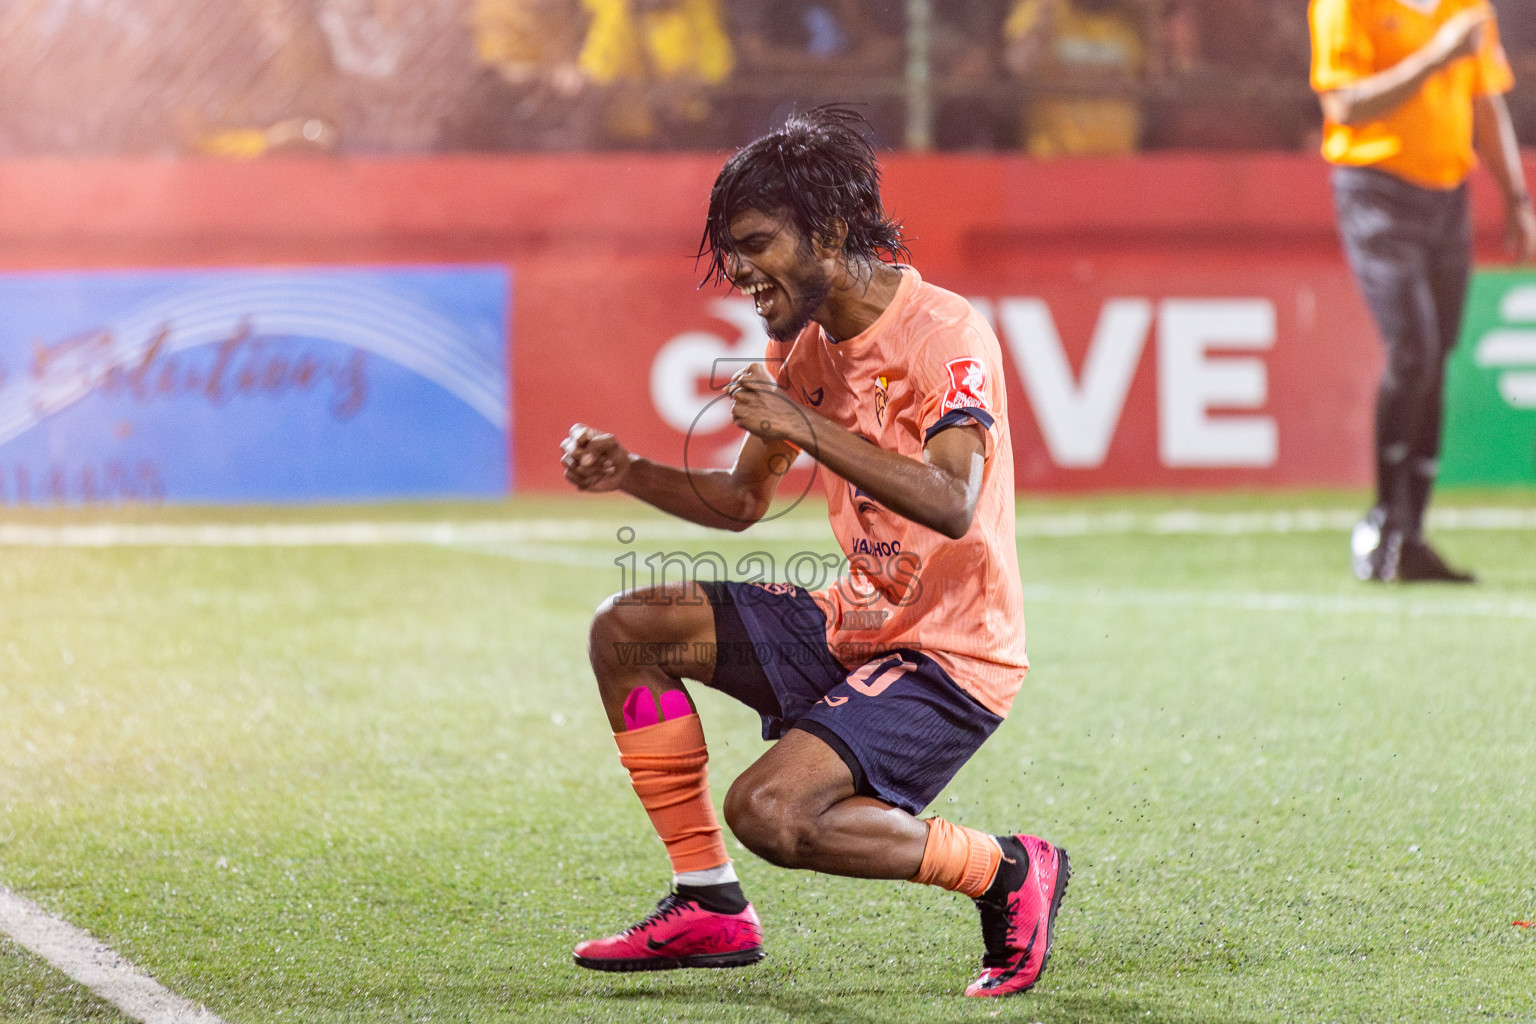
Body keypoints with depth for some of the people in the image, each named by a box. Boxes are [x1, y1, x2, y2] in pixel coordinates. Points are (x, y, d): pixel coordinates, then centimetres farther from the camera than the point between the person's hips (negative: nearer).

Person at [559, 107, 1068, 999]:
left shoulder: (946, 334, -19)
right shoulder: (806, 346, 7)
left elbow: (951, 503, -34)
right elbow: (742, 500, 19)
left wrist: (806, 425, -33)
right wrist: (629, 473, 2)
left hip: (952, 656, -9)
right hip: (858, 621, 9)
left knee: (769, 811, -26)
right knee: (628, 631, 3)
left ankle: (1009, 873, -6)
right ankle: (710, 907, 8)